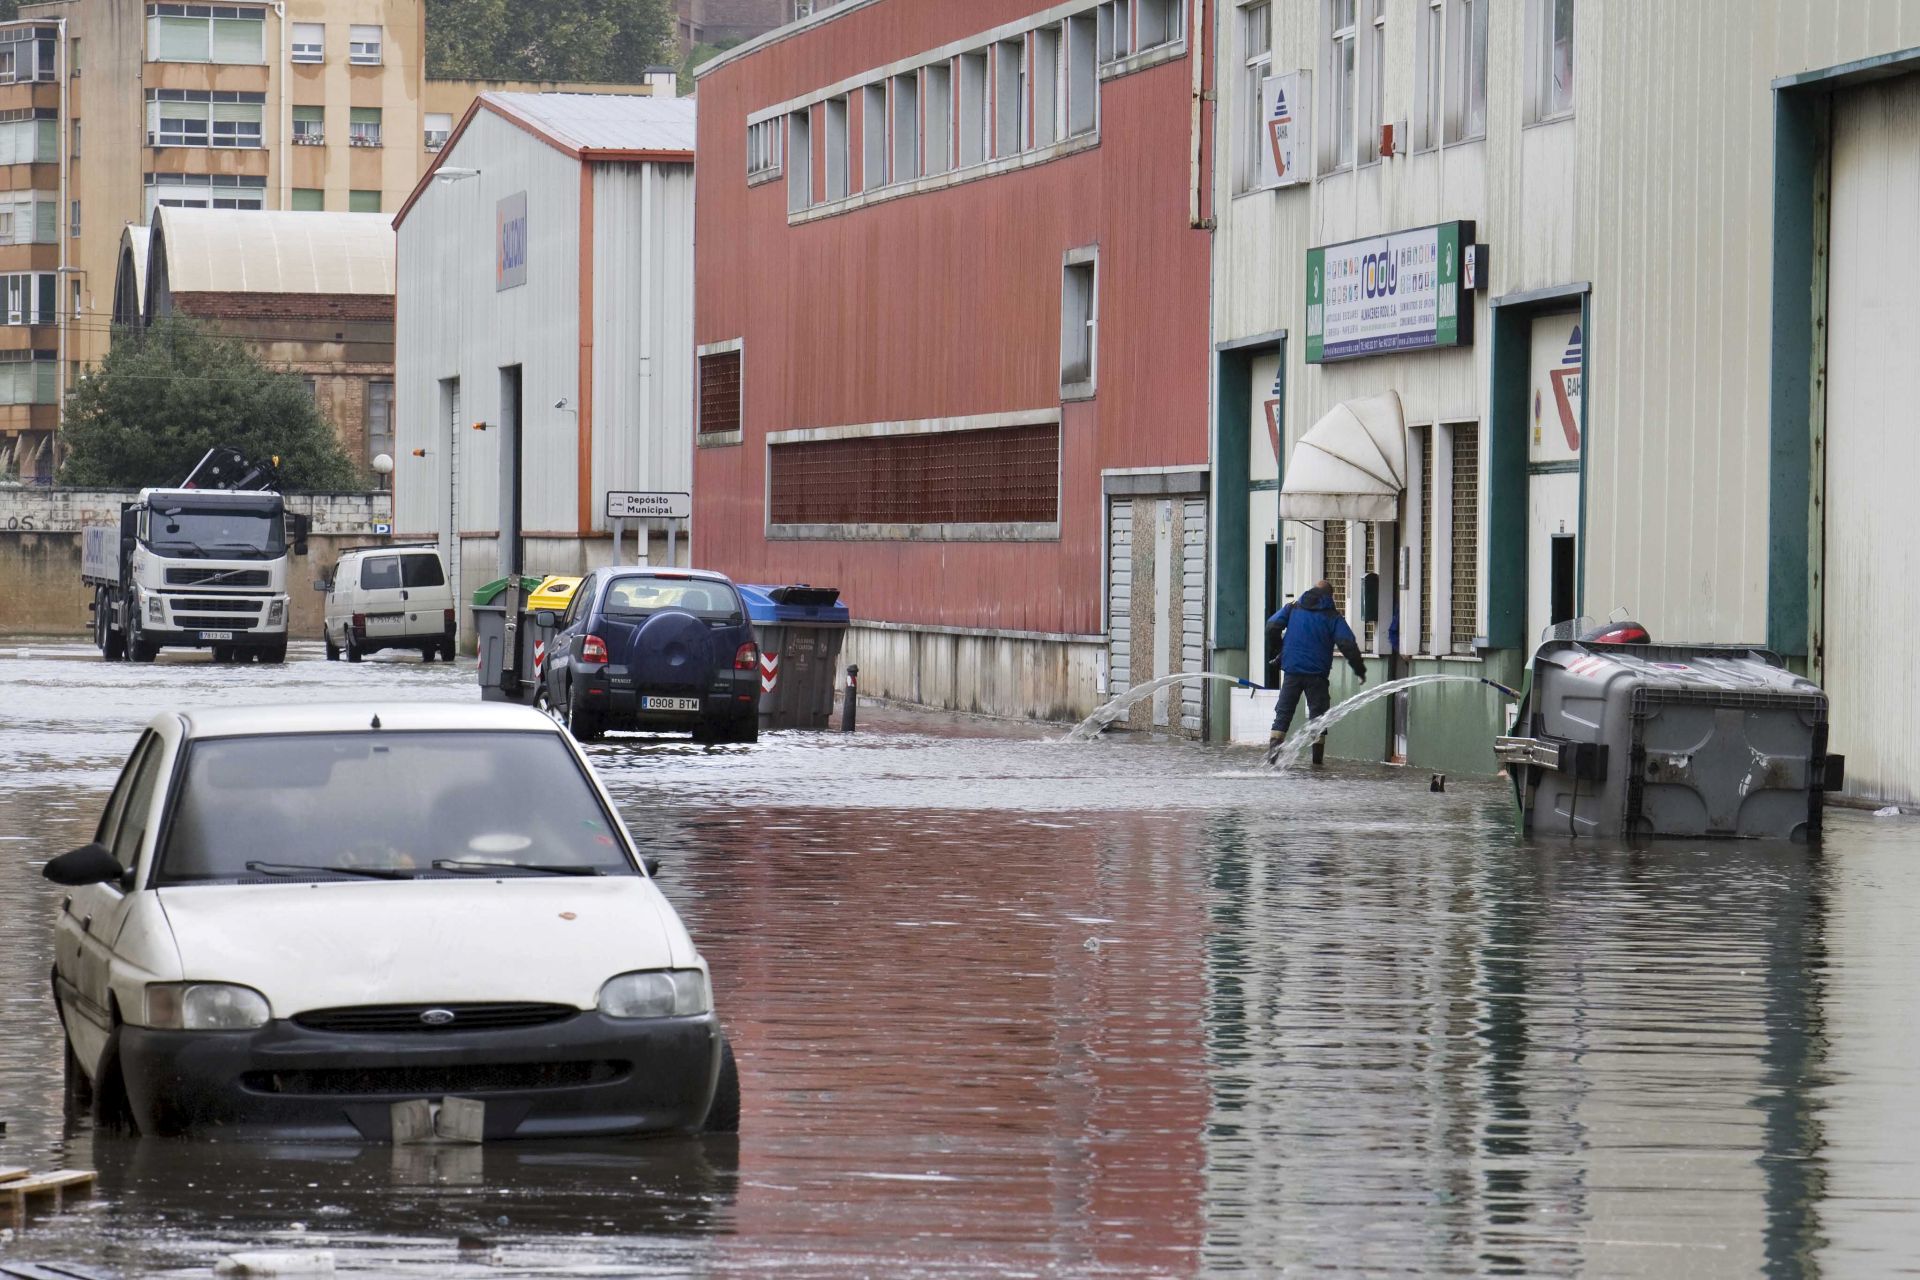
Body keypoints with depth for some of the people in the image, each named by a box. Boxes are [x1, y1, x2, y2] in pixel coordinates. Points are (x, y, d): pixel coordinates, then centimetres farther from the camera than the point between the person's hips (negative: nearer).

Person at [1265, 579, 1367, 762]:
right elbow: (1347, 644, -7)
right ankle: (1317, 757, 2)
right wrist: (1360, 669, -1)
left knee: (1283, 712, 6)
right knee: (1318, 713, 6)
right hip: (1317, 674, -2)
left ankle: (1273, 752, -5)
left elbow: (1272, 627, -2)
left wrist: (1276, 649, 13)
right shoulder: (1333, 616, 1)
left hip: (1292, 670, 2)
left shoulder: (1293, 608, 8)